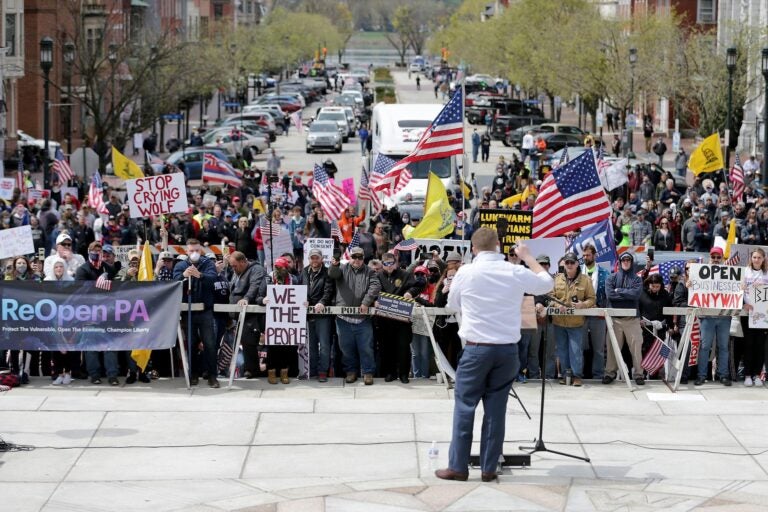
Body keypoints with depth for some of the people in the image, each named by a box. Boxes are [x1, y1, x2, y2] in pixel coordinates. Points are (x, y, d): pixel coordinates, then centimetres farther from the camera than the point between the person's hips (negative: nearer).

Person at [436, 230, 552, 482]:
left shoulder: (465, 273, -7)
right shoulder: (516, 273, -3)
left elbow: (452, 305, 11)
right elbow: (546, 283, 16)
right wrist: (528, 257, 27)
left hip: (477, 348, -2)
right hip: (508, 349, 2)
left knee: (464, 406, 5)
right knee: (496, 409, 6)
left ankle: (457, 467, 5)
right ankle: (488, 469, 9)